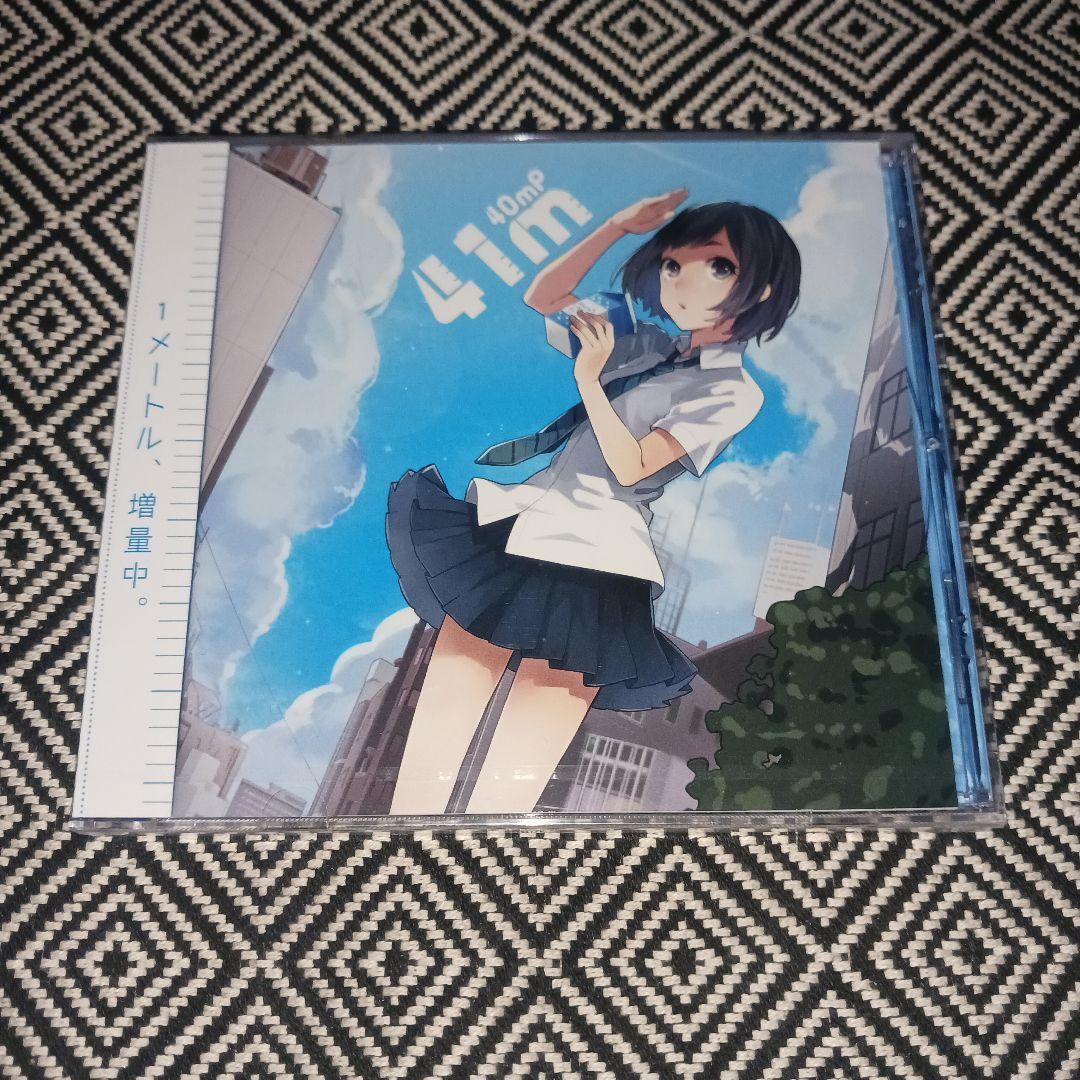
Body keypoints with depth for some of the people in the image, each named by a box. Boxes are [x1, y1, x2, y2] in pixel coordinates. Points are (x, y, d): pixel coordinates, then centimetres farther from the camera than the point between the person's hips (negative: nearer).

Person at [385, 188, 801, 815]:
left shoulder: (734, 393, -4)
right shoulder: (651, 346, 16)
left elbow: (632, 468, -9)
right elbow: (542, 298, 14)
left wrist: (589, 379, -14)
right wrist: (620, 225, 6)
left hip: (596, 556, -6)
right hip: (531, 512, 6)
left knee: (521, 754, -4)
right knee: (447, 704, 2)